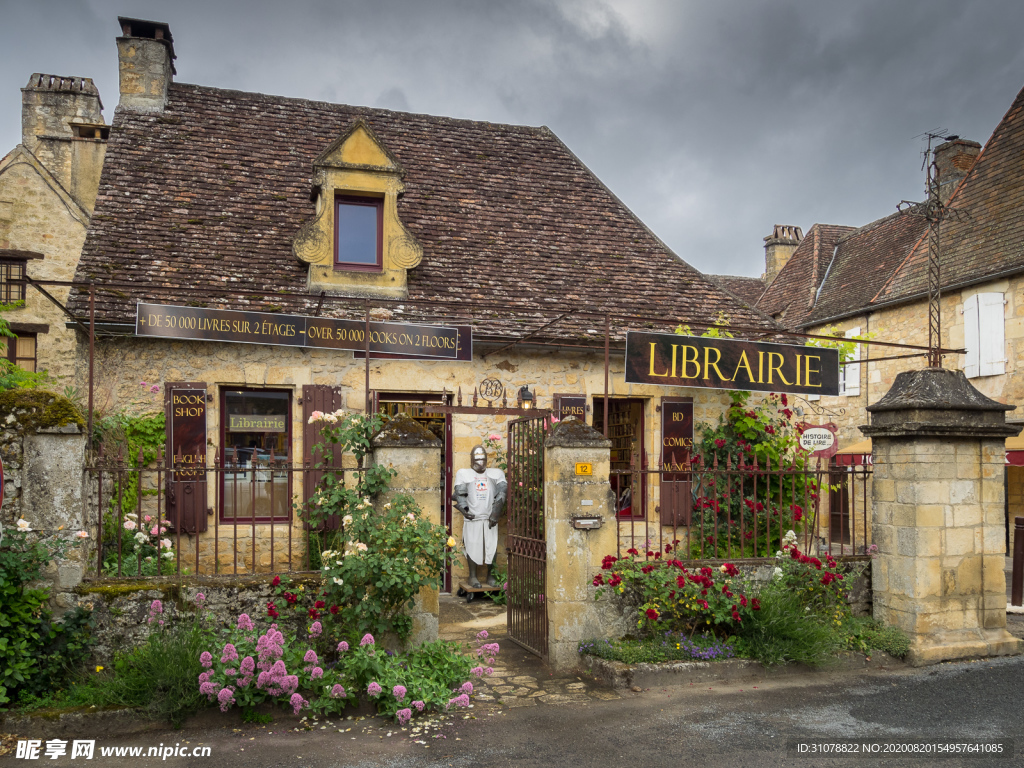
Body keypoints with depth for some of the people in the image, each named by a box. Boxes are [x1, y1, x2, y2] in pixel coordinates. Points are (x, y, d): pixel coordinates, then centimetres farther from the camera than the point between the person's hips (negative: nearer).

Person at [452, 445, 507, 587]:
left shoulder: (496, 474, 13)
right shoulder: (463, 474, 10)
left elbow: (502, 492, 2)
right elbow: (459, 494, 1)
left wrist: (496, 513, -8)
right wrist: (465, 510, -12)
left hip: (490, 518, 1)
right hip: (472, 518, -1)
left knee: (491, 547, 2)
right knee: (472, 547, 0)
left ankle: (490, 576, 13)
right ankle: (472, 576, 9)